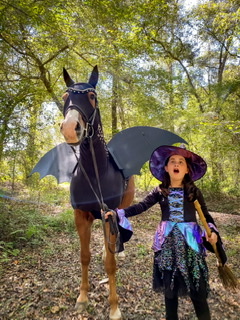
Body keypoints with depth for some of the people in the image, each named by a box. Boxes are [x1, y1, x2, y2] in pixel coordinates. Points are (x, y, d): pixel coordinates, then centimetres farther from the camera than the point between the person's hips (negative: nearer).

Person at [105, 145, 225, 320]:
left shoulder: (194, 191, -1)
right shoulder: (160, 191, -1)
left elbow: (206, 215, 3)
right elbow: (141, 206, -7)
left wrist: (212, 231, -16)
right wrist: (119, 213, -18)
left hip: (190, 241, -1)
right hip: (167, 242, 1)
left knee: (197, 287, 3)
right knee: (169, 285, 14)